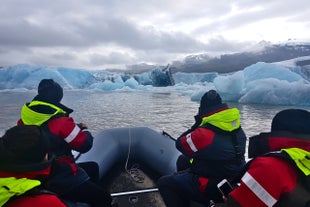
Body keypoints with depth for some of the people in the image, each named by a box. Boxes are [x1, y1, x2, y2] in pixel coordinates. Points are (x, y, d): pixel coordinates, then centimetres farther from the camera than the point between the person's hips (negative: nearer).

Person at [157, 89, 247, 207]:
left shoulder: (204, 134, -29)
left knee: (164, 183, -2)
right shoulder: (237, 129, -2)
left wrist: (196, 125, -5)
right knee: (182, 161, 21)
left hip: (216, 188, -9)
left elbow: (180, 144, -11)